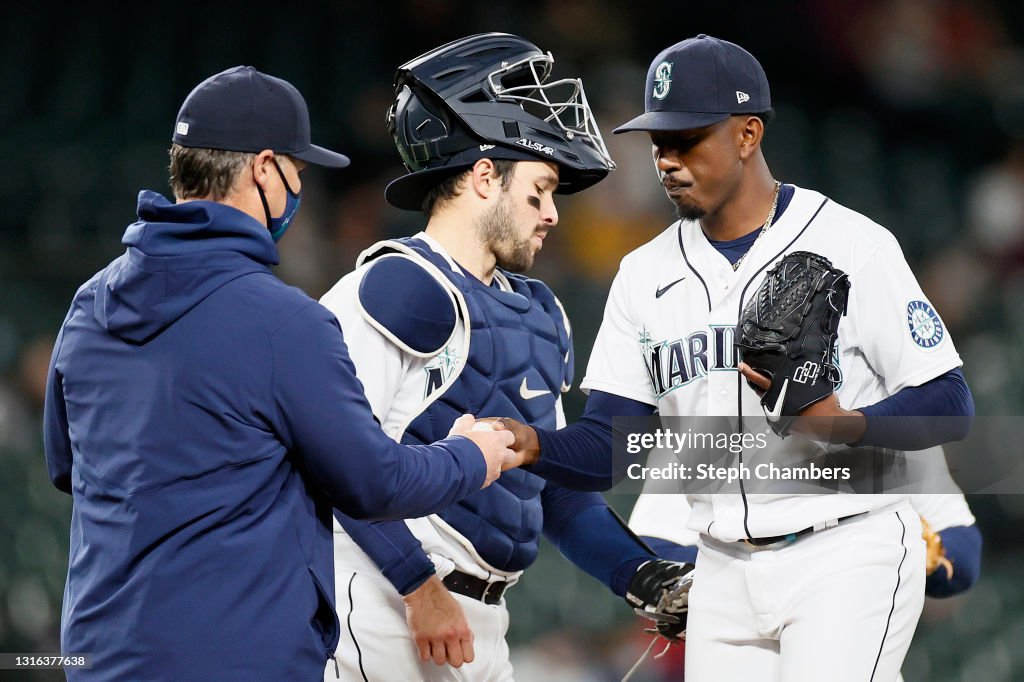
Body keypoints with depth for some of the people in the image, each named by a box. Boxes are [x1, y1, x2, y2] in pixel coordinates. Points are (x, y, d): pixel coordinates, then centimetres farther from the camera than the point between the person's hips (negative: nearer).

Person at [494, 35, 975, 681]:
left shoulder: (854, 246, -7)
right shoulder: (646, 274, 9)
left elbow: (950, 406, -8)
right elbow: (609, 448, 4)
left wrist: (845, 427, -26)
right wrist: (533, 445, -18)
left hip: (848, 560, -5)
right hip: (726, 572, 6)